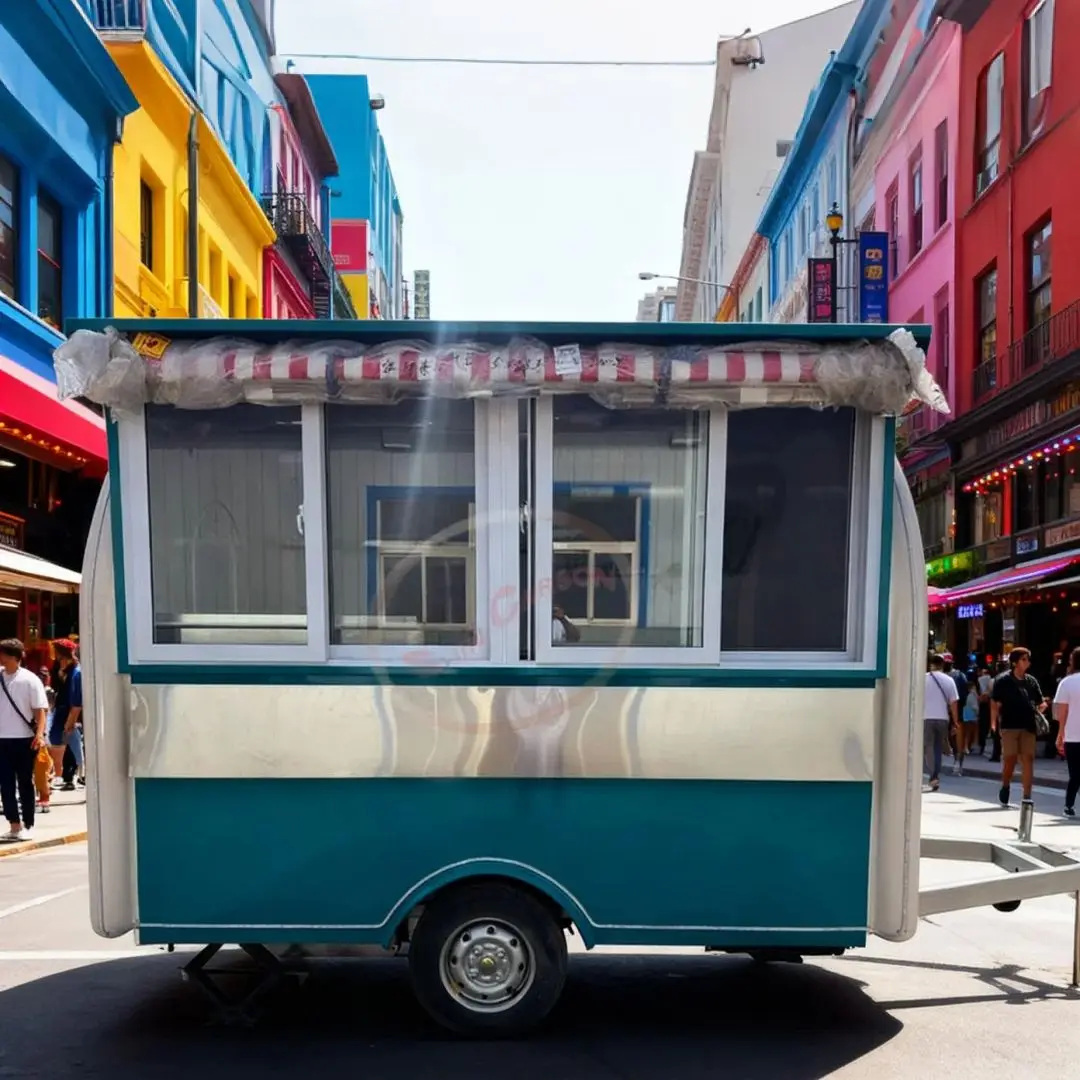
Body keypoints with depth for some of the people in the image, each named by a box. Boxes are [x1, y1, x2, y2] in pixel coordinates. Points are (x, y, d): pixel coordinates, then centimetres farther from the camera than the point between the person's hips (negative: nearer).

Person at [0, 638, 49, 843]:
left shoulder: (29, 679, -7)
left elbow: (40, 710, -9)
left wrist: (39, 734, -20)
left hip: (24, 739, -4)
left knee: (25, 784, 6)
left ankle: (28, 826, 15)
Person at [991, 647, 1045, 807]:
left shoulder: (1031, 681, 11)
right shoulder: (1003, 680, -2)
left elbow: (1041, 703, 18)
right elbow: (995, 703, -3)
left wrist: (1041, 707, -5)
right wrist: (994, 723, -10)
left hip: (1028, 726, 4)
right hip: (1009, 726, -3)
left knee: (1028, 759, -1)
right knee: (1010, 758, -4)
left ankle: (1027, 796, 3)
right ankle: (1005, 786, 23)